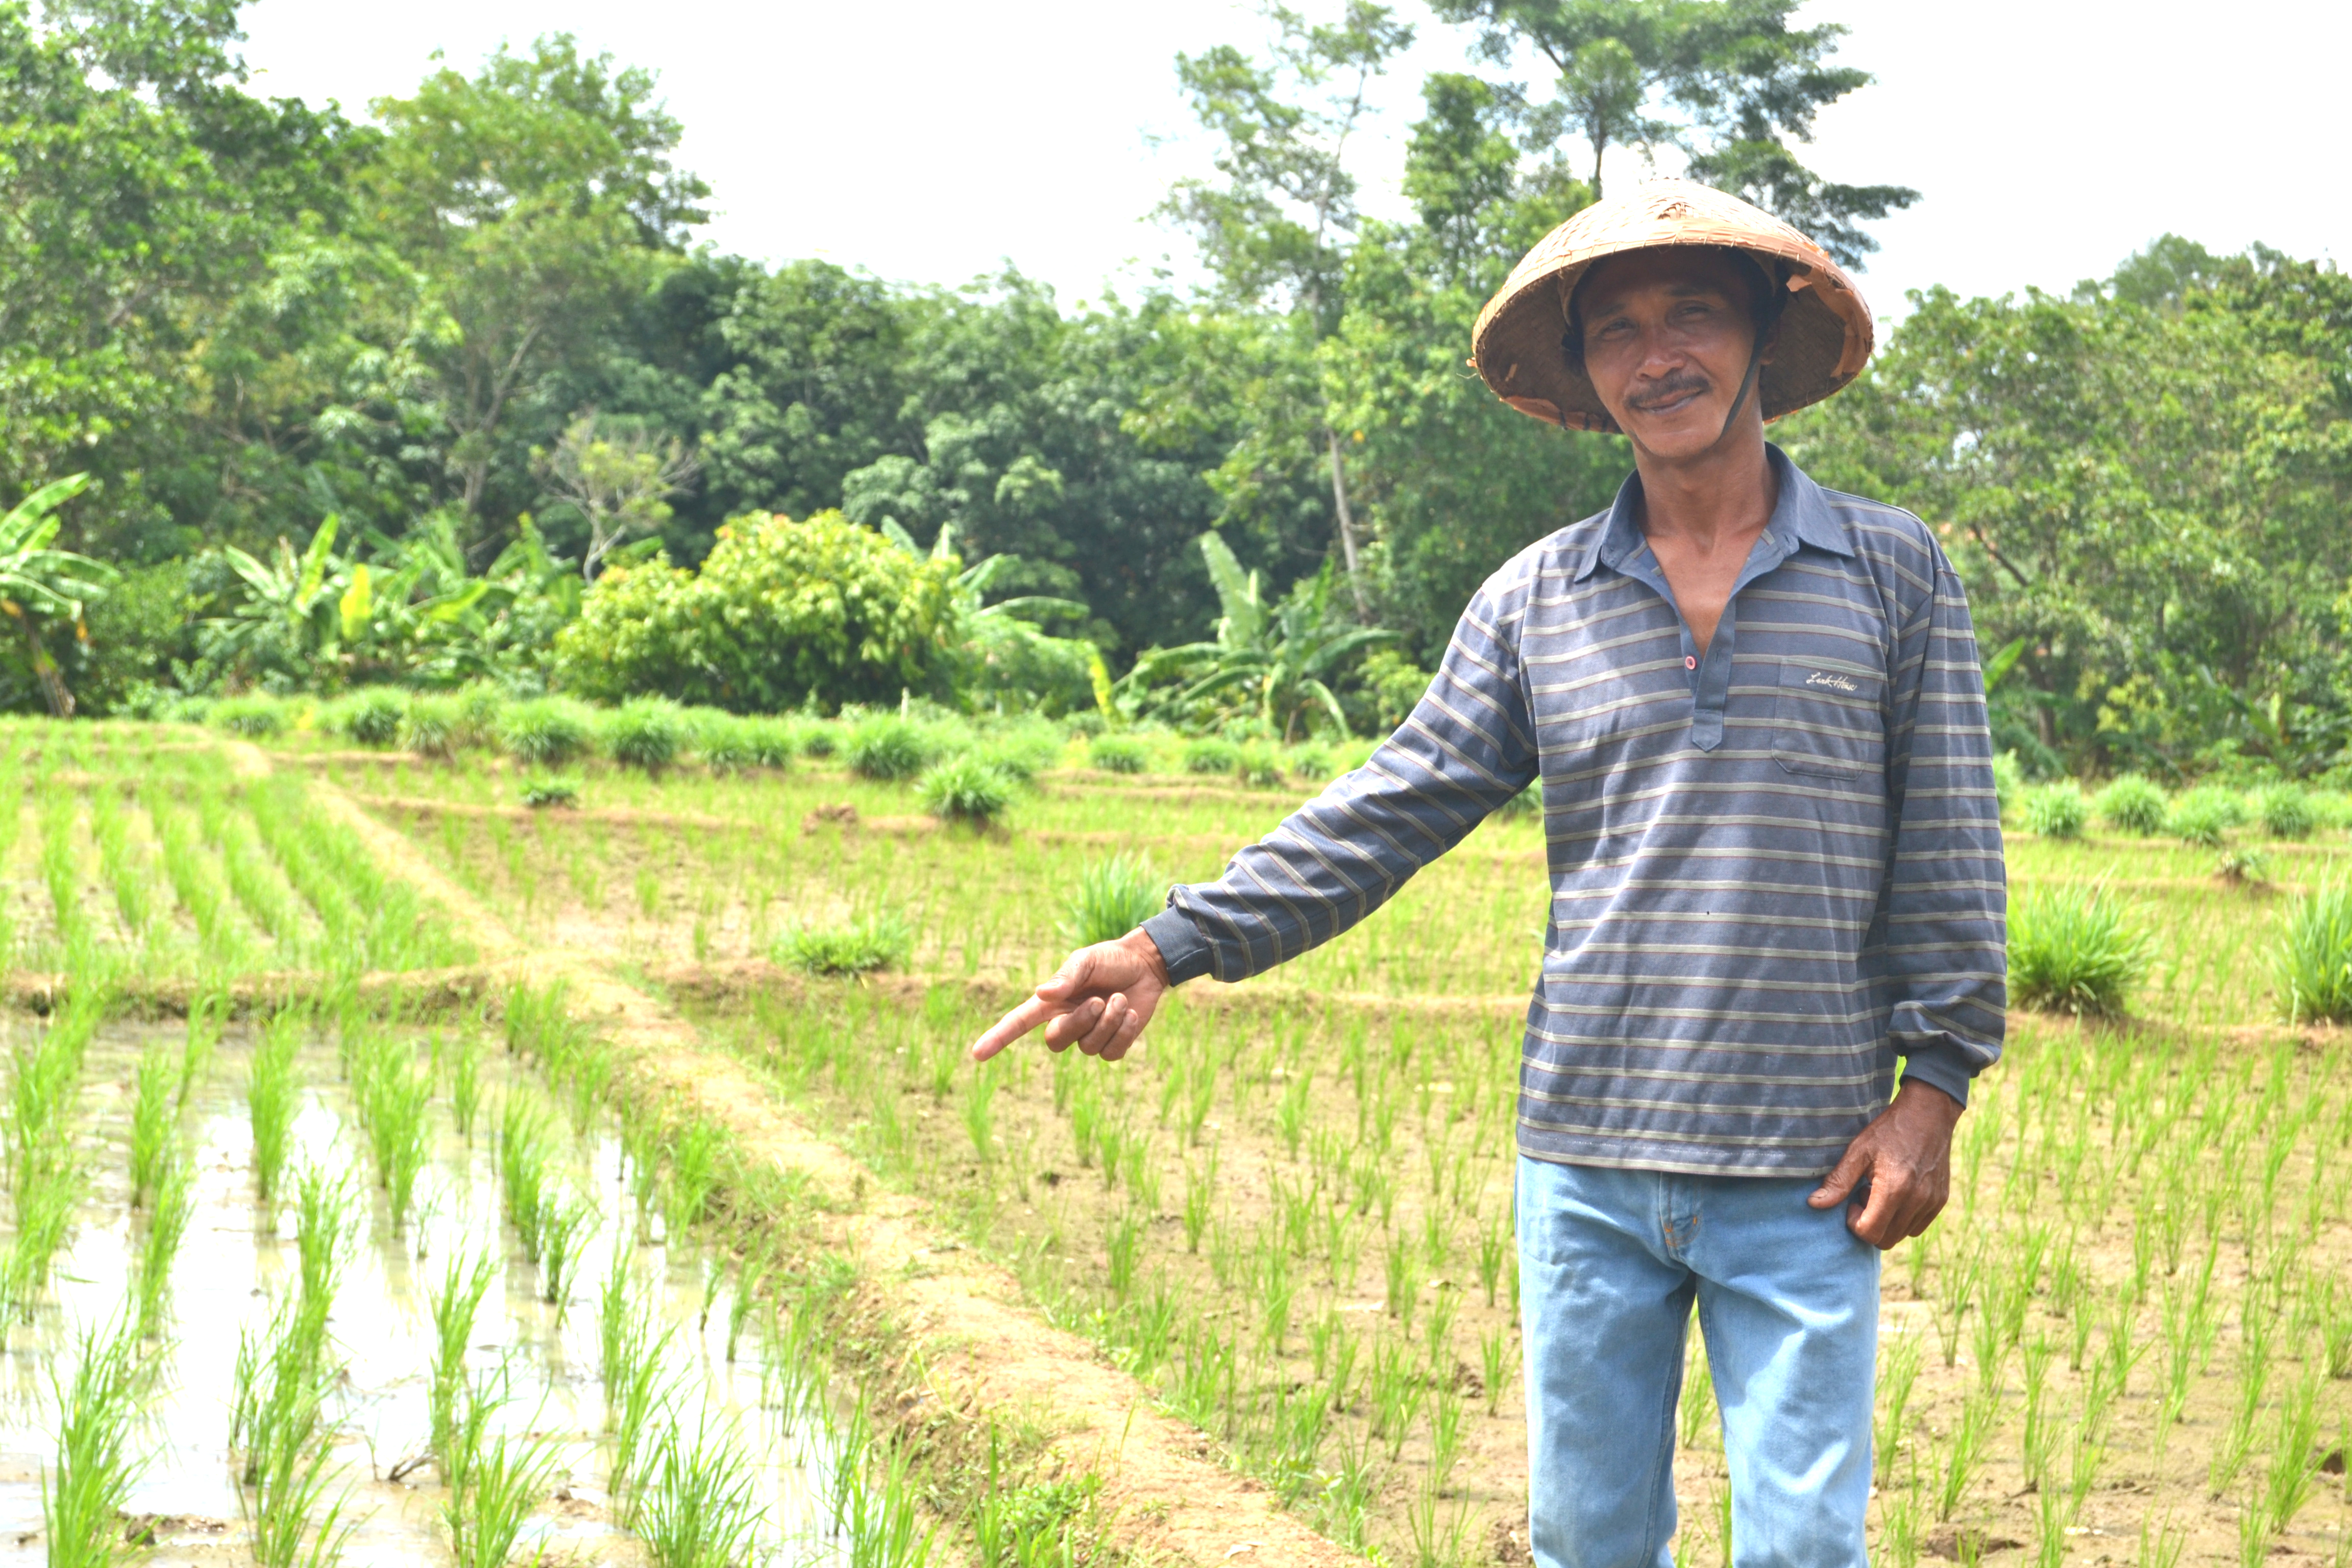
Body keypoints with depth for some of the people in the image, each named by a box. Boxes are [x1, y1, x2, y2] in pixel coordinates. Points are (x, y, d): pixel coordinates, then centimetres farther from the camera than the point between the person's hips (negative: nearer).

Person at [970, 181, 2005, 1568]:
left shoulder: (1894, 575, 3)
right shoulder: (1537, 600, 7)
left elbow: (1949, 854, 3)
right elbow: (1388, 814, 5)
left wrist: (1933, 1088, -4)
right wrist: (1169, 948, -4)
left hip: (1804, 1183, -2)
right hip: (1588, 1164, 2)